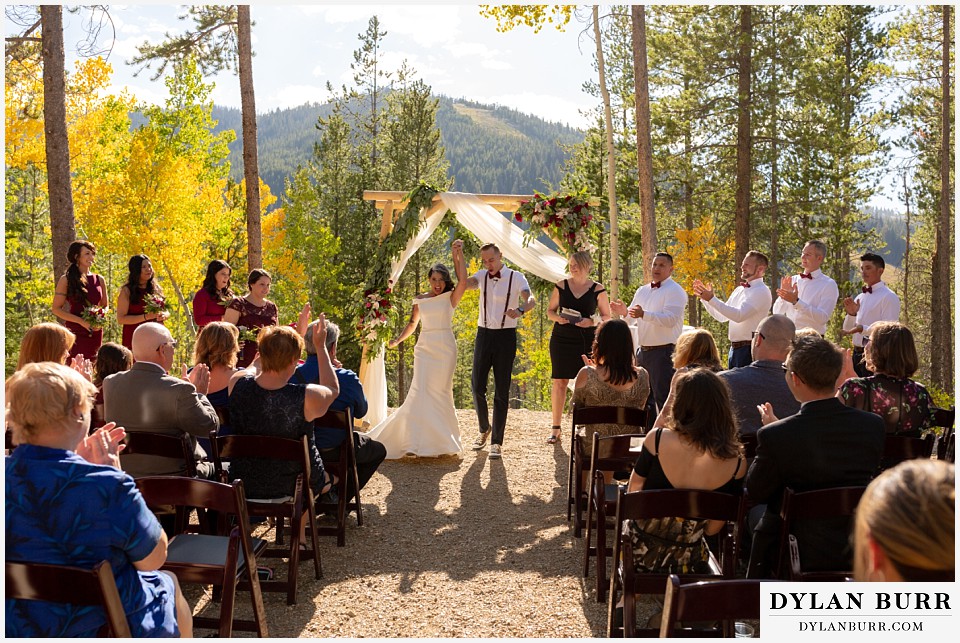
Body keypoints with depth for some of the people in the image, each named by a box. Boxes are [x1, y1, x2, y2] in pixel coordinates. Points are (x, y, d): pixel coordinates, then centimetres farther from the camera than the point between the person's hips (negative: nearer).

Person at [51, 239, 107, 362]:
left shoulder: (99, 280, 10)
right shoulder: (67, 279, -1)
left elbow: (105, 306, 20)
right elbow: (56, 308, -3)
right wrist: (82, 321, -14)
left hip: (95, 333, 4)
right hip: (75, 333, -4)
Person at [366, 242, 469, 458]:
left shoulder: (451, 297, 1)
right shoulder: (420, 299, 9)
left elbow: (463, 280, -16)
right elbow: (412, 323, 16)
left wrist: (458, 253, -13)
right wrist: (398, 340, 3)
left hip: (445, 347, -1)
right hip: (425, 347, 2)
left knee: (441, 392, 2)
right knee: (420, 391, -9)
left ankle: (441, 438, 16)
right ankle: (417, 440, -9)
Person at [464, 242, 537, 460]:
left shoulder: (516, 277, -6)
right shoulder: (483, 275, 6)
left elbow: (531, 300, -21)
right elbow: (466, 283, -14)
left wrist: (520, 309, -43)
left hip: (506, 336, -3)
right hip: (484, 334, 4)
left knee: (501, 390, 0)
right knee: (477, 386, 3)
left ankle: (497, 442, 7)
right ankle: (484, 429, 28)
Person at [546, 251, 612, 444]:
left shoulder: (597, 289, 1)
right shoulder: (561, 286, 6)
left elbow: (607, 317, 5)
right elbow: (550, 311, 12)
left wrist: (591, 322, -14)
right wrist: (558, 318, -10)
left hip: (587, 340, -1)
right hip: (561, 339, 1)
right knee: (559, 382, 2)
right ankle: (555, 428, 10)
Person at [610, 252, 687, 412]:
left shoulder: (675, 291, -7)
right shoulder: (642, 291, 17)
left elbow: (670, 319, -21)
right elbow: (632, 321, 19)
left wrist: (644, 314, -32)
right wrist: (625, 312, -4)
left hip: (663, 352, -8)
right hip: (642, 350, 8)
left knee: (663, 397, -8)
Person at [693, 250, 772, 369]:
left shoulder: (761, 291, -12)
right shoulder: (739, 290, 15)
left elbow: (739, 315, -25)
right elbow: (721, 316, 18)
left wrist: (711, 299, -25)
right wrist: (704, 297, 7)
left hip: (749, 349, -8)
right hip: (734, 348, 8)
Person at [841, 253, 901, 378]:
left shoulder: (889, 297, -8)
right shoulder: (860, 297, 14)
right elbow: (847, 329, 15)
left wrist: (862, 329, -27)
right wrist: (851, 313, -3)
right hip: (857, 353, 7)